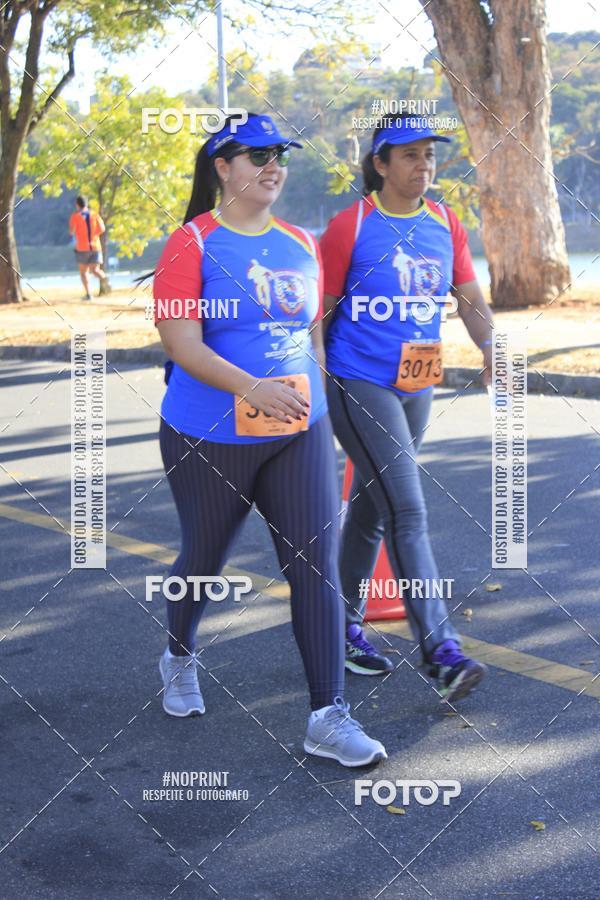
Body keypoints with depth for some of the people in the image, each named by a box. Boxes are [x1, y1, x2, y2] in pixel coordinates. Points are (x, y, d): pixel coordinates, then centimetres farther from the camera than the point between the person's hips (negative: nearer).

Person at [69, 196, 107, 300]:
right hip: (95, 247, 2)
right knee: (95, 270, 6)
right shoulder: (95, 215, 6)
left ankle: (88, 294, -2)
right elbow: (102, 229, -4)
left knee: (83, 272, 10)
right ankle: (104, 279, -27)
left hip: (82, 248, -2)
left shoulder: (75, 216, -3)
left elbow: (71, 231, -10)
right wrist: (93, 234, 12)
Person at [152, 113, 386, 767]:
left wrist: (316, 405, 17)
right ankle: (179, 658, 44)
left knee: (316, 566, -5)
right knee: (204, 560, 14)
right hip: (208, 439, -4)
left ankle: (328, 717, 0)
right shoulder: (192, 244, -8)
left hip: (299, 437, 4)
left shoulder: (301, 244, 9)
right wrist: (253, 388, -32)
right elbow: (180, 344, -19)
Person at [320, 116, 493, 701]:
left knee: (371, 508, 16)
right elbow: (318, 311, -6)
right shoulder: (350, 227, -10)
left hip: (417, 386, 6)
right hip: (360, 384, -6)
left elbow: (470, 301, 9)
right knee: (407, 511, -13)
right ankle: (441, 651, -12)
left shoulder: (445, 224, 7)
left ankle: (346, 625, 31)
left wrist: (491, 349, -8)